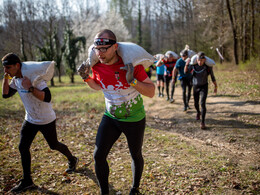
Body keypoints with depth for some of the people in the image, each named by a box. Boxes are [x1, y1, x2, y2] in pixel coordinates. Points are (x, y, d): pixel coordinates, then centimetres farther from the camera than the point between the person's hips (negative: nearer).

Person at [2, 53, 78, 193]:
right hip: (30, 120, 7)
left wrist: (30, 88, -44)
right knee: (23, 147, 0)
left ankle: (72, 160, 41)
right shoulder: (16, 79, -1)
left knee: (54, 145, 11)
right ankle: (27, 181, 10)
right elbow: (5, 94, 4)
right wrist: (6, 77, -6)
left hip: (46, 120, -7)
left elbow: (47, 98, -32)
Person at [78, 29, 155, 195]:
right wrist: (86, 77, -9)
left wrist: (132, 81, -38)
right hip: (110, 118, 4)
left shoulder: (131, 64, -25)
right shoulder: (97, 66, -11)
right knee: (99, 156, 0)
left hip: (134, 119, -3)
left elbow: (151, 92, -22)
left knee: (136, 155, 16)